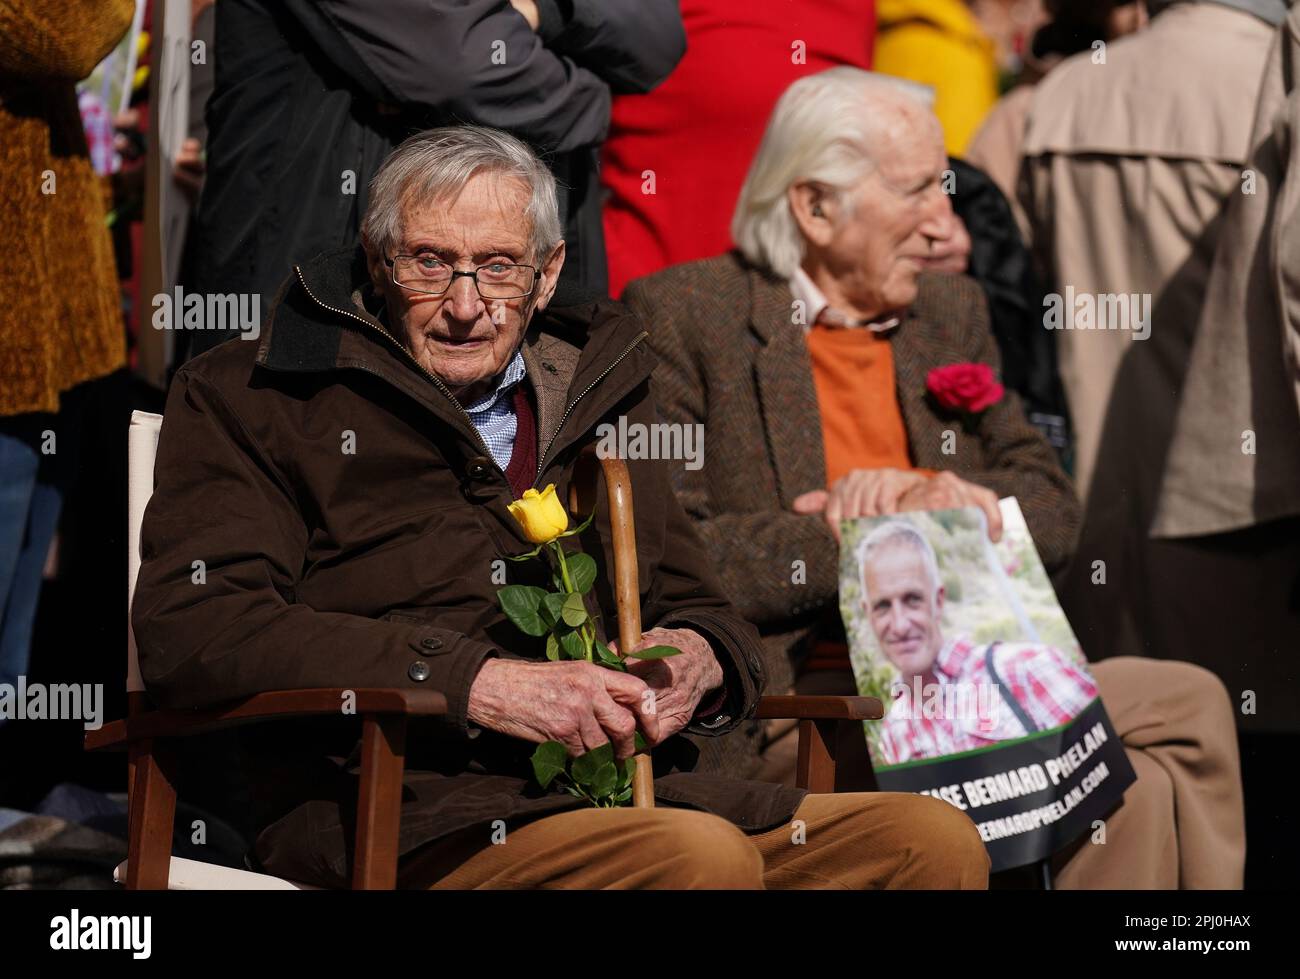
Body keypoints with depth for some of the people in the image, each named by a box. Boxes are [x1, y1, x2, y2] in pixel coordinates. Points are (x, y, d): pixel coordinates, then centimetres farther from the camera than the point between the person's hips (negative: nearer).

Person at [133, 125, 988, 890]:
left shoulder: (594, 393, 26)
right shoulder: (248, 397, 8)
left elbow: (694, 605, 31)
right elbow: (190, 630, -7)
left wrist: (697, 658, 2)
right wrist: (474, 682, -16)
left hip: (633, 784, 6)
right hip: (402, 797, -6)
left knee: (935, 839, -17)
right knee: (698, 856, -34)